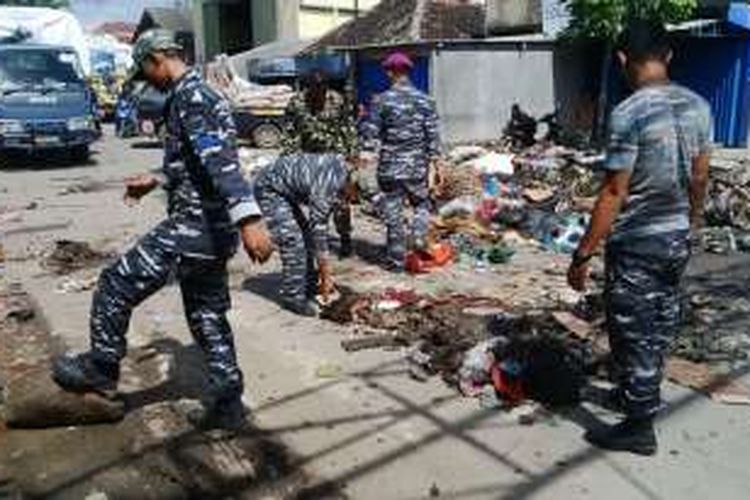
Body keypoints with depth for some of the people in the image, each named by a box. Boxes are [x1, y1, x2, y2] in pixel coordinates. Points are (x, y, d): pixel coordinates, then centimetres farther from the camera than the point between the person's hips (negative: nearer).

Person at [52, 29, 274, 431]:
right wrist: (156, 181, 39)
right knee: (207, 316, 15)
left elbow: (221, 161, -31)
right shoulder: (200, 94, 17)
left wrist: (249, 220, -41)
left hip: (192, 227, -10)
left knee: (115, 287, 5)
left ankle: (101, 369, 23)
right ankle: (227, 405, 21)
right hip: (211, 230, 10)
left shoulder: (190, 98, -15)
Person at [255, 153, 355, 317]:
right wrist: (326, 277, -16)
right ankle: (293, 297, -3)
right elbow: (319, 234, -25)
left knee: (306, 236, 9)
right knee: (292, 242, -14)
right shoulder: (324, 192, -32)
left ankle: (309, 287, 19)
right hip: (268, 188, -9)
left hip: (284, 187, 9)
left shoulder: (342, 167, -9)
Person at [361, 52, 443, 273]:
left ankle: (397, 260, 13)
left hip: (390, 167, -1)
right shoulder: (424, 100, 1)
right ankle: (420, 238, 1)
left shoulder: (382, 100, -6)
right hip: (417, 166, 2)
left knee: (393, 213, 7)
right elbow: (433, 135, 1)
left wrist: (367, 153, 6)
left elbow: (370, 133, -5)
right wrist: (433, 159, 7)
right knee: (421, 204, 23)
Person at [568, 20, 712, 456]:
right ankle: (645, 393, 42)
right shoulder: (698, 106, 1)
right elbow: (699, 179, 9)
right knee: (662, 325, 22)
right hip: (678, 238, 8)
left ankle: (640, 427, 18)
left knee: (633, 334, 5)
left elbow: (613, 194, -21)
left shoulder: (630, 114, -21)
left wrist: (584, 255, -15)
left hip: (636, 244, -7)